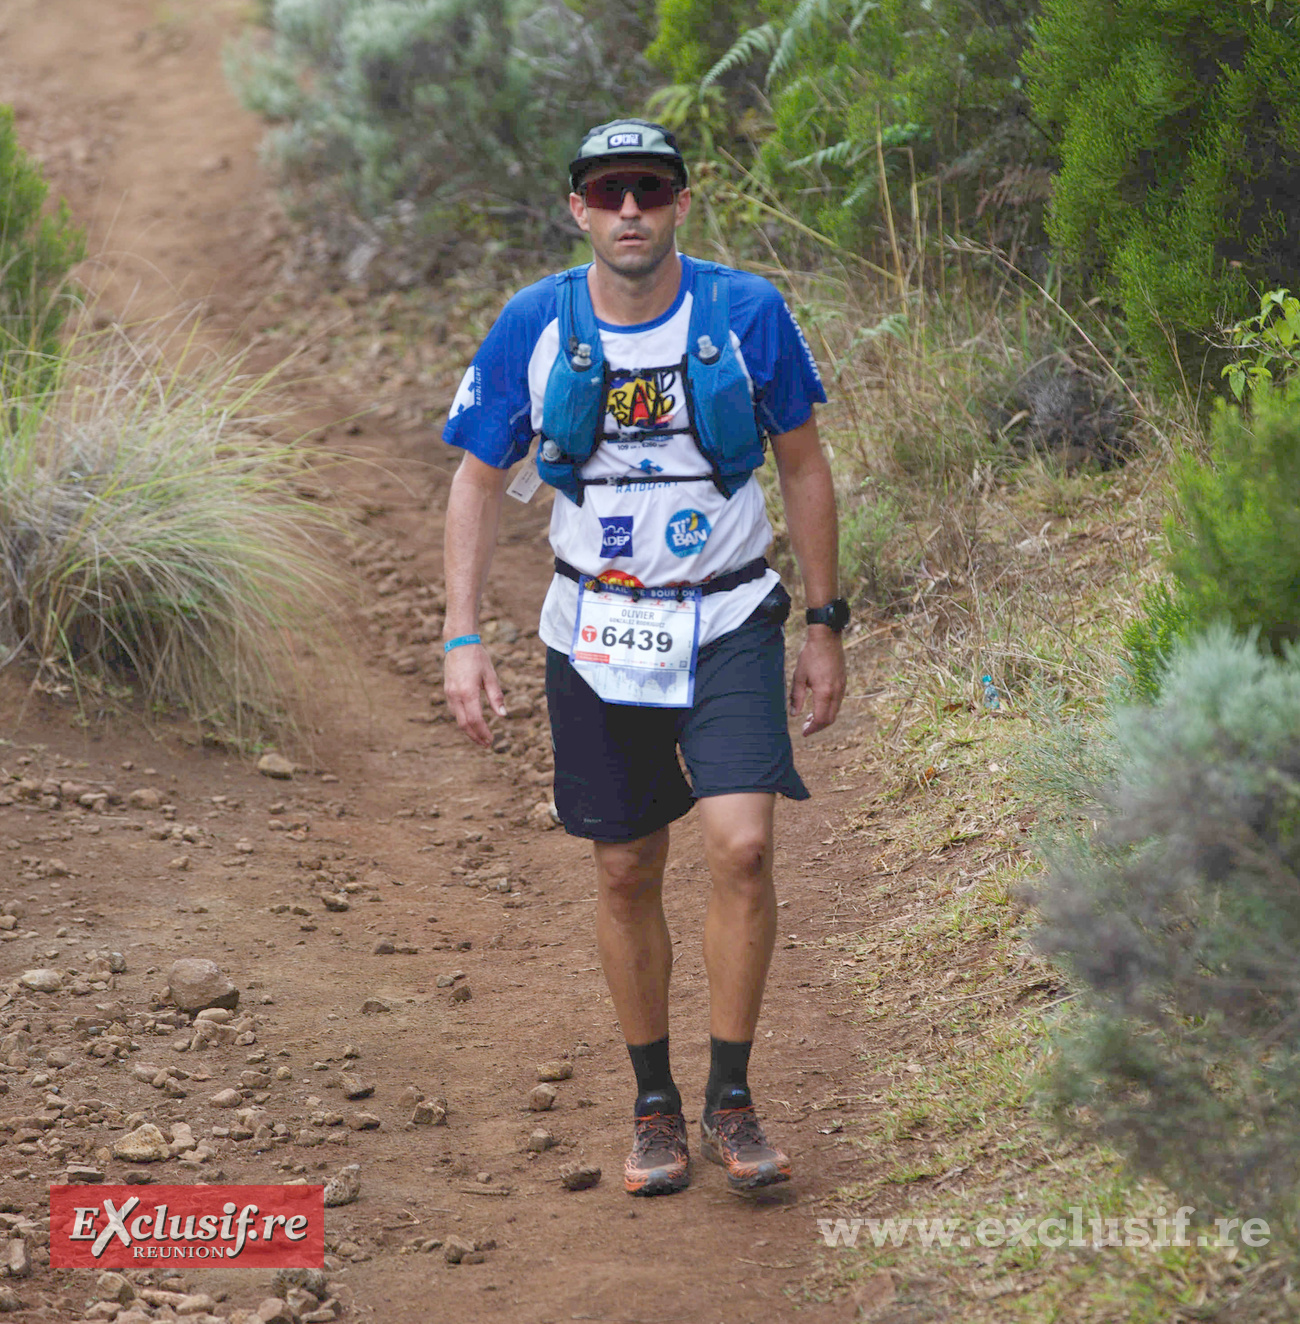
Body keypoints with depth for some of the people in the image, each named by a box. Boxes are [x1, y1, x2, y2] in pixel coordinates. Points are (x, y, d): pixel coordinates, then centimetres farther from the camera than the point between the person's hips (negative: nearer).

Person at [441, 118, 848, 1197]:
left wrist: (826, 627, 4)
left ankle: (731, 1103, -1)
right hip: (596, 631, 1)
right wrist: (463, 640, -4)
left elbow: (804, 467, 3)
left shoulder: (748, 313, -8)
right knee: (628, 873, 7)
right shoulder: (533, 327, -6)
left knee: (742, 846, -16)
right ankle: (654, 1107, 22)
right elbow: (480, 482, 4)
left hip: (730, 624, -1)